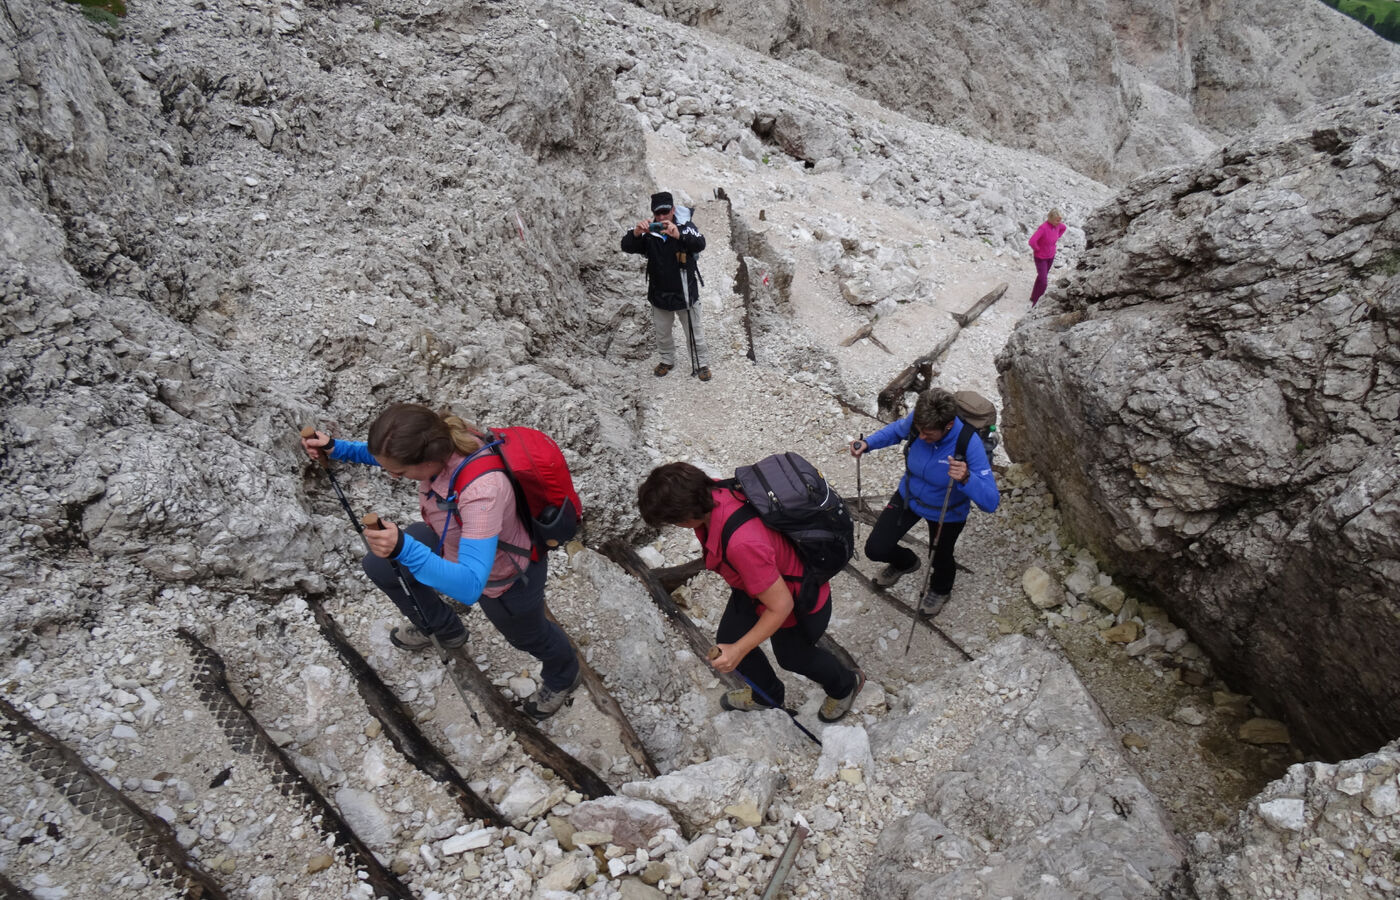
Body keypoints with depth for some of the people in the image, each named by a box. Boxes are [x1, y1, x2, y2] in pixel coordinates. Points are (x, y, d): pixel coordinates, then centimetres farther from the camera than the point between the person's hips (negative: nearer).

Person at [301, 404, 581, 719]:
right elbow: (388, 454, -1)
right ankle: (443, 628, 44)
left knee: (528, 636, 23)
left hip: (506, 578, -6)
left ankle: (563, 676, 61)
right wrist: (337, 448, -17)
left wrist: (404, 549, -61)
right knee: (380, 567, 17)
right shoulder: (439, 438, -27)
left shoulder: (482, 491, -48)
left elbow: (470, 587, -49)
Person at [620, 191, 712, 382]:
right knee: (662, 333, 21)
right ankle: (668, 360, 44)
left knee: (694, 333, 13)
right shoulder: (648, 232, -9)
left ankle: (702, 363, 33)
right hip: (659, 294, 3)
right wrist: (635, 233, -43)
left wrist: (679, 235, -52)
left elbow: (700, 244, -32)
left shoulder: (685, 226, -14)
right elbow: (626, 247, -20)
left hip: (685, 293, -3)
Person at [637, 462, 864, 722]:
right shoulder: (712, 491, -23)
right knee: (727, 640, 19)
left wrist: (739, 650, -25)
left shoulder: (742, 544, -46)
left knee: (793, 656, 22)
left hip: (800, 602, -7)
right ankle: (768, 694, 50)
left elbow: (781, 606, -33)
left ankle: (845, 685, 55)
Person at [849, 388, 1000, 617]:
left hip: (946, 512, -3)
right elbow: (897, 430, 0)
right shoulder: (918, 420, -27)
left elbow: (991, 502, -39)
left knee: (940, 559, 21)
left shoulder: (969, 444, -39)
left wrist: (966, 479, -58)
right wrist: (867, 444, -17)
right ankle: (905, 563, 42)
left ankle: (940, 589, 62)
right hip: (908, 496, 3)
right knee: (875, 549, 3)